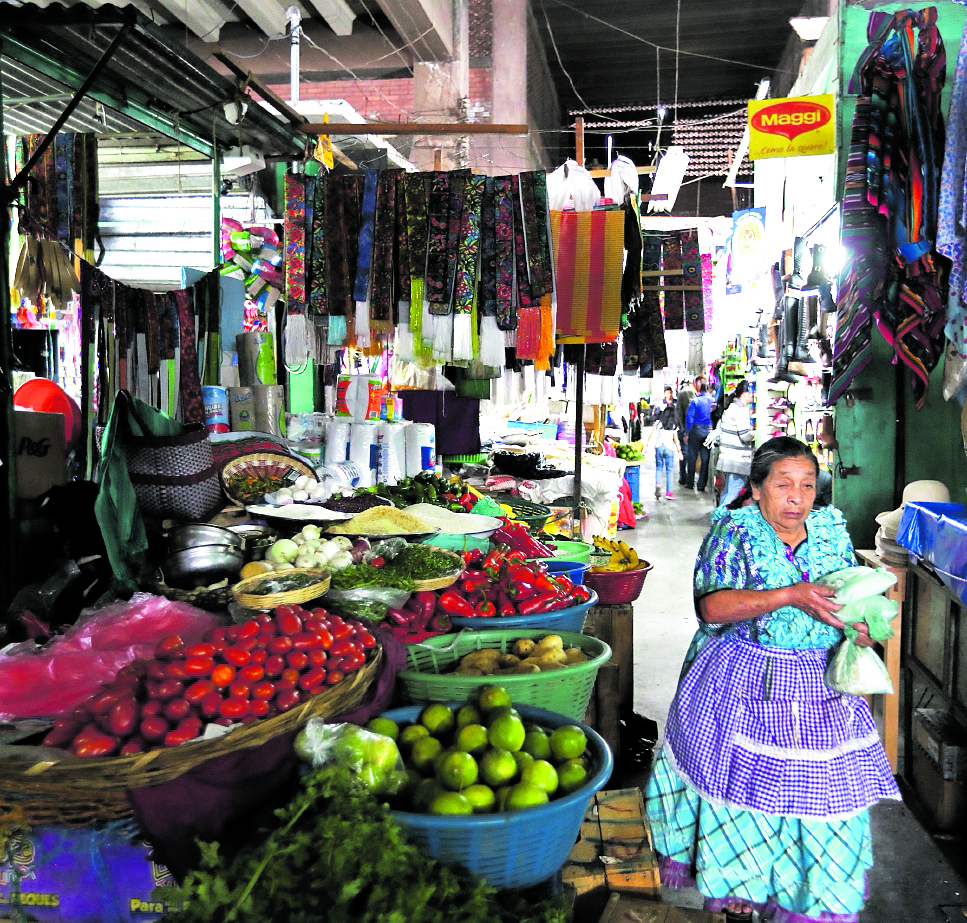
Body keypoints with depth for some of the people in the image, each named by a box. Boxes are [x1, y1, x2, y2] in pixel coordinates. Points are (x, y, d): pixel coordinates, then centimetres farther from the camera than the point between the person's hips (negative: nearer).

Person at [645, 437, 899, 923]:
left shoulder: (832, 530, 5)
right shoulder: (735, 529, -10)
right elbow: (712, 607, -21)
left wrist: (861, 626, -8)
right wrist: (790, 596, -27)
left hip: (822, 681, 4)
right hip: (745, 682, -4)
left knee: (824, 786, 7)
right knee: (742, 778, 4)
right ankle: (735, 882, 29)